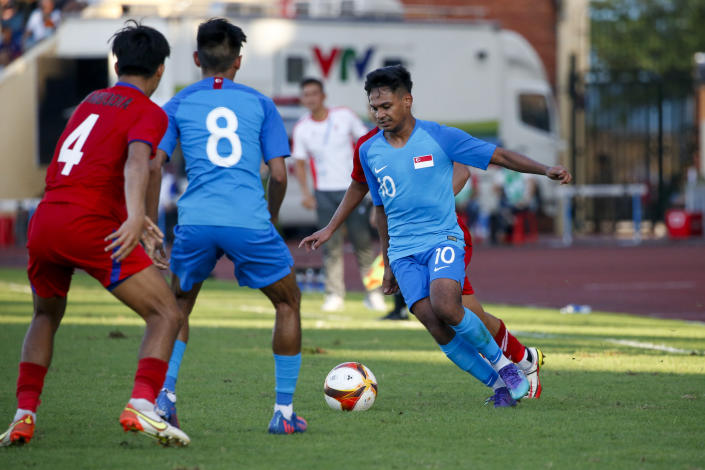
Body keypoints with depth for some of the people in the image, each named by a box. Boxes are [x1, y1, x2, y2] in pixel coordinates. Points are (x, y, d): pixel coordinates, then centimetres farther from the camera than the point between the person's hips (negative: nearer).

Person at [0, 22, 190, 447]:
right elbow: (136, 161, -18)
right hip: (89, 225, -7)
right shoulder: (149, 113, 3)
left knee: (46, 318, 29)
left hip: (44, 220, 7)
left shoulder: (91, 101, 25)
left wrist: (131, 216, 46)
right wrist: (135, 216, -33)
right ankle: (142, 405, -23)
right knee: (167, 315, -3)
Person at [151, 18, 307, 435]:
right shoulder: (260, 103, 13)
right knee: (289, 302, 18)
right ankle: (284, 411, 14)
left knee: (179, 305, 26)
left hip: (196, 221, 1)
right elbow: (279, 174, 8)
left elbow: (153, 165, 3)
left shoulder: (177, 105, 14)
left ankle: (165, 396, 9)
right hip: (249, 220, -1)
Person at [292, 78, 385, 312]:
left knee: (363, 240, 0)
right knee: (331, 243, -2)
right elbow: (300, 162, 5)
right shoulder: (302, 128, 2)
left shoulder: (344, 115, -1)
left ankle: (373, 293, 7)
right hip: (324, 192, 1)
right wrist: (305, 192, -8)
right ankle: (334, 295, 3)